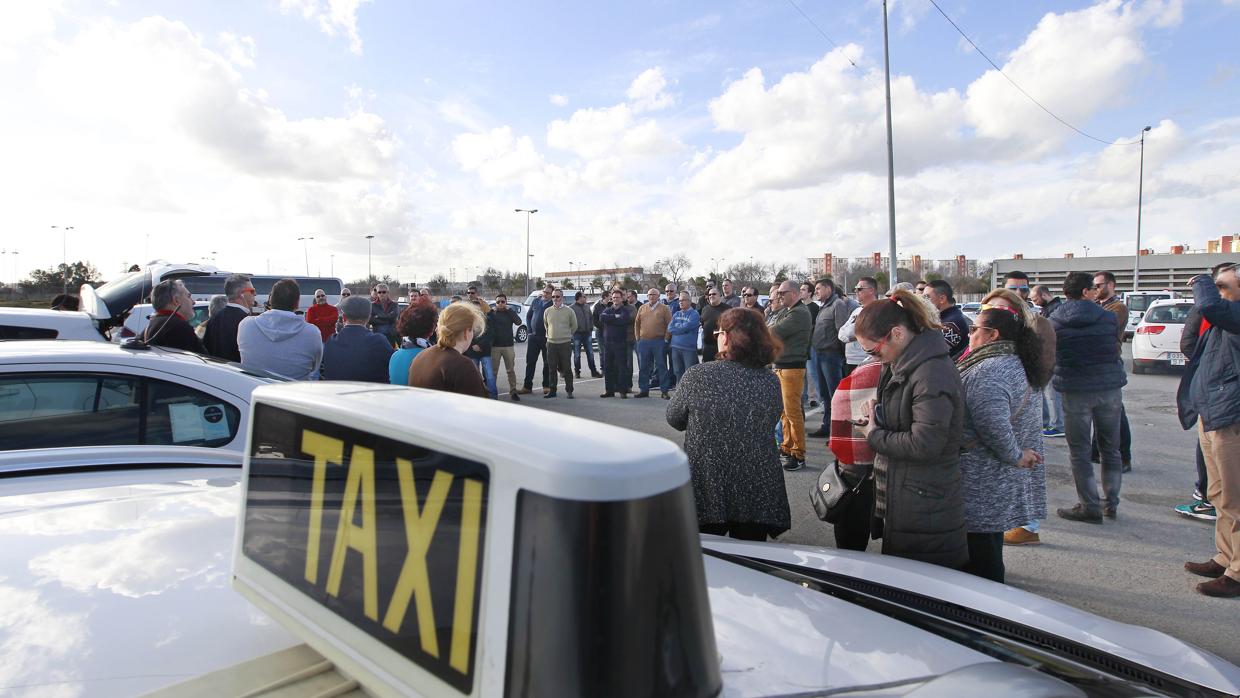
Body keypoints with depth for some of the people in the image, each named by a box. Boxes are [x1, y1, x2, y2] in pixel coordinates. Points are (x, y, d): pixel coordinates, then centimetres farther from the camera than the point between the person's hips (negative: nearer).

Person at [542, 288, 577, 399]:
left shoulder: (569, 311, -2)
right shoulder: (547, 311, 6)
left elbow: (574, 326, 8)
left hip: (565, 344, -3)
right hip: (551, 343, 3)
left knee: (567, 369, 2)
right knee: (552, 369, 7)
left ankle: (569, 391, 10)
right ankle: (552, 390, 16)